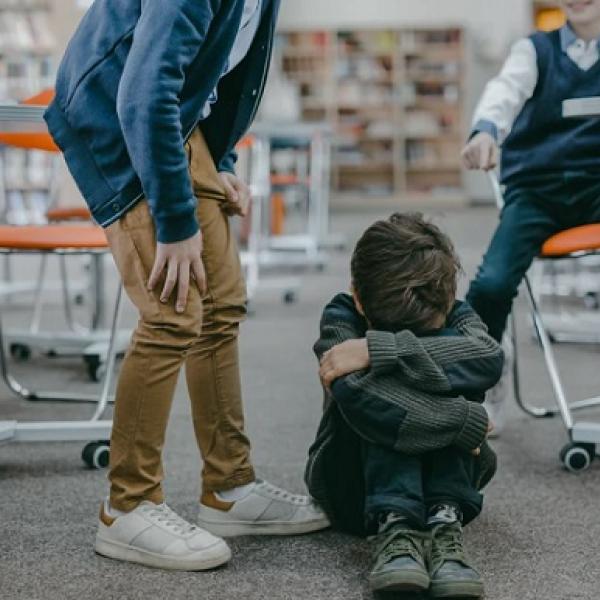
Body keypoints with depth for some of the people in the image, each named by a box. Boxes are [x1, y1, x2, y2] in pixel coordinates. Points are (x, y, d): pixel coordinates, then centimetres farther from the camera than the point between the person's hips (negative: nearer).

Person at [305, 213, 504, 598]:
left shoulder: (455, 314, -14)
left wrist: (377, 350, -44)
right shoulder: (341, 317, -20)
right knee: (378, 390, -33)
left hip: (443, 474, 2)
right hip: (355, 484, -2)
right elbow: (356, 394, -42)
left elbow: (489, 358, -40)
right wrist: (466, 421, -39)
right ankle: (394, 526, -43)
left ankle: (445, 521, -37)